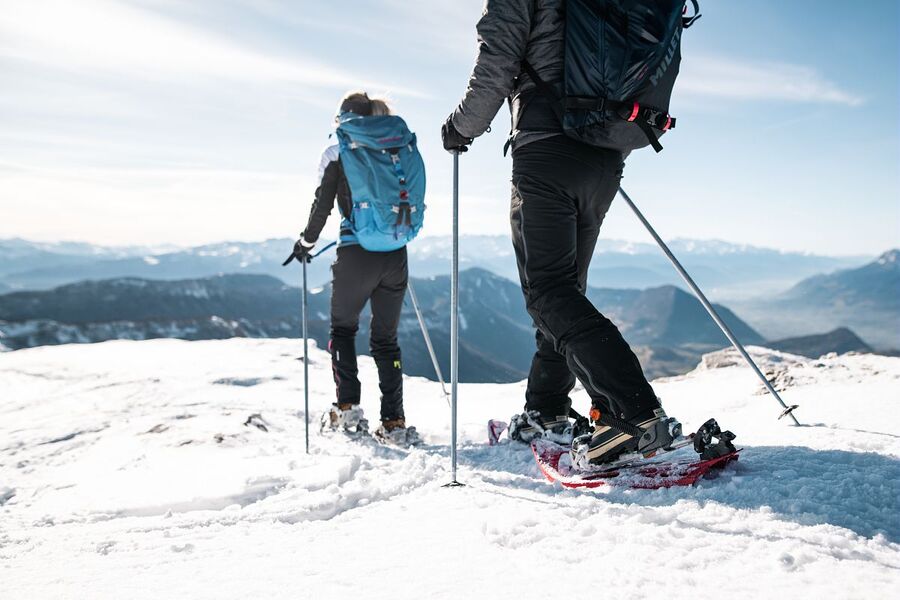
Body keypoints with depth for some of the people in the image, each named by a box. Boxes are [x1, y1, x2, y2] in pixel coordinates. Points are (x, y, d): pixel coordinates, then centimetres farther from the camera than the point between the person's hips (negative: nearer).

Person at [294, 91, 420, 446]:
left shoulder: (337, 154, 0)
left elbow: (322, 206, -3)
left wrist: (306, 243, 12)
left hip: (356, 256, -3)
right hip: (395, 256, 3)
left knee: (342, 328, 17)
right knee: (386, 337, 12)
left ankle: (347, 409, 7)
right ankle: (394, 422, 7)